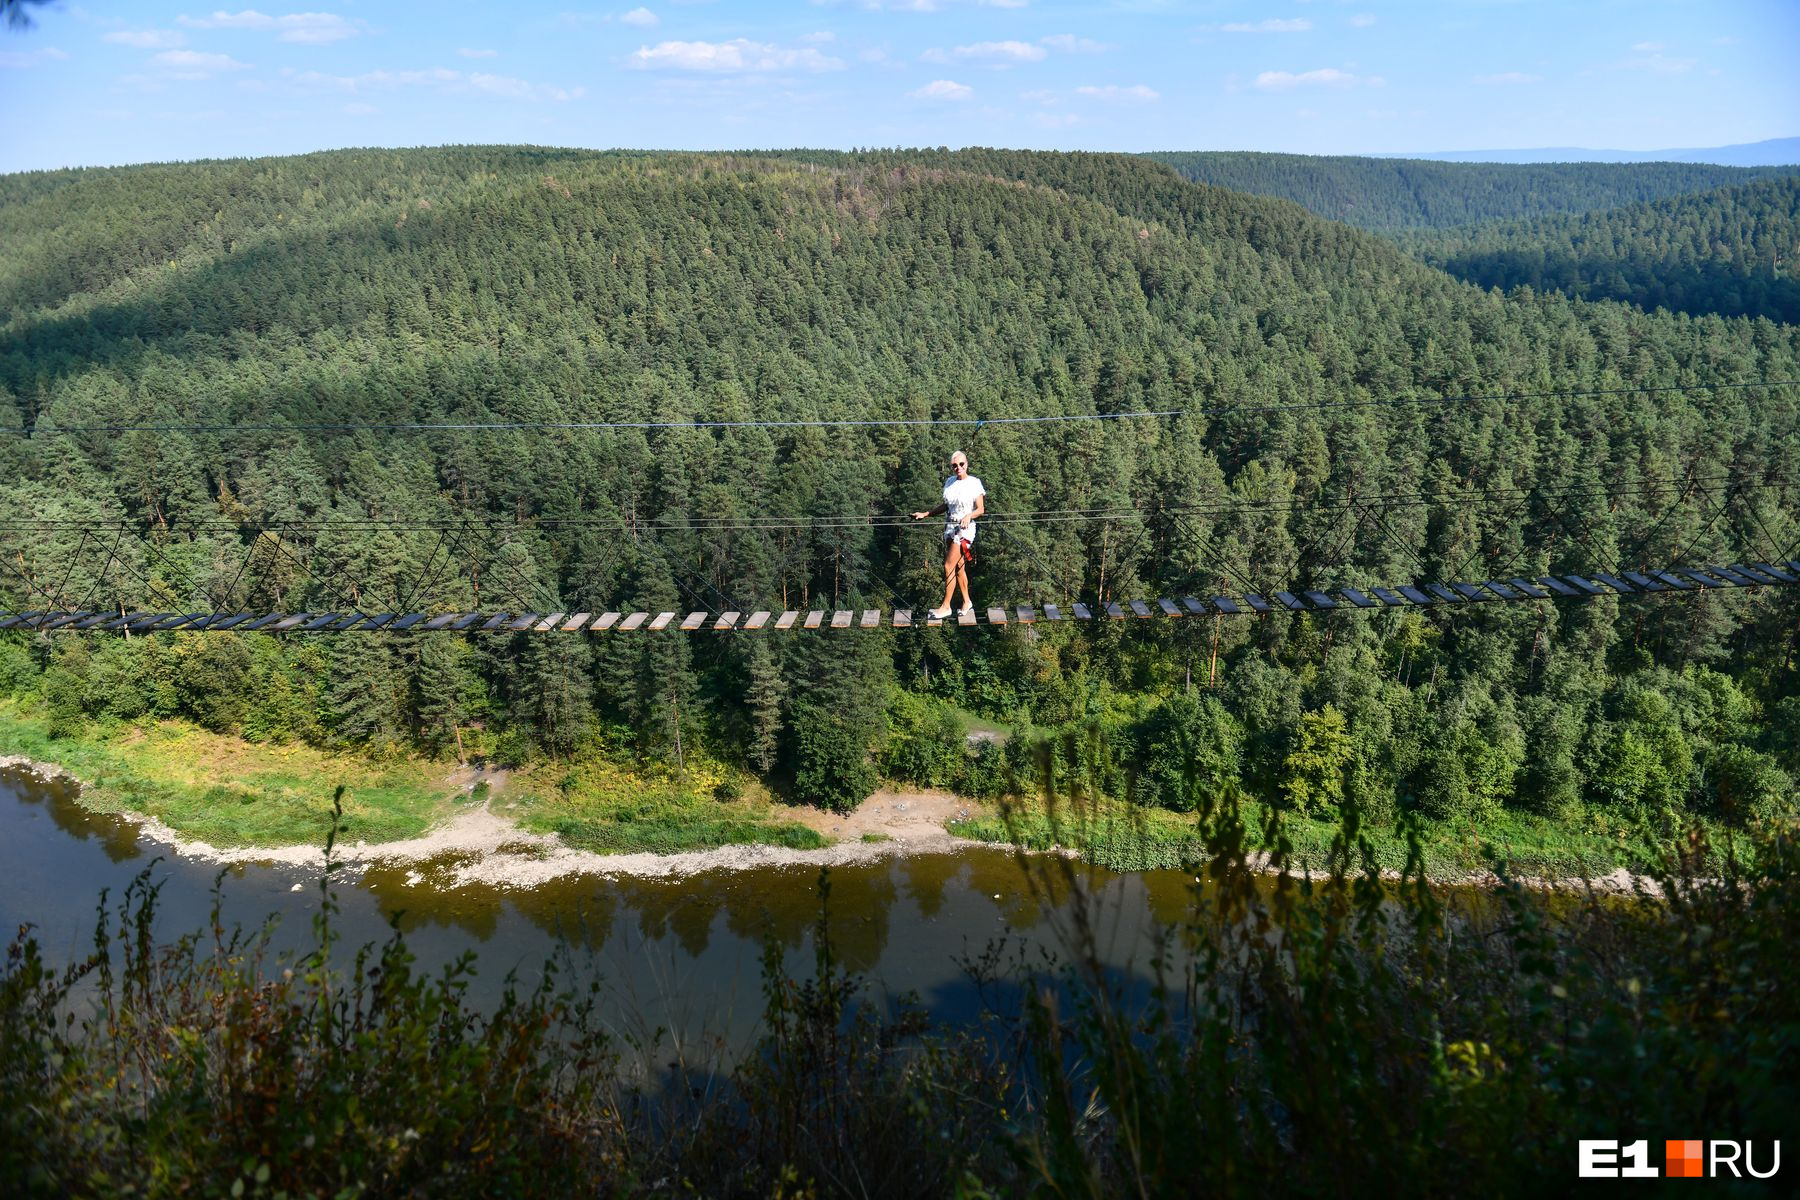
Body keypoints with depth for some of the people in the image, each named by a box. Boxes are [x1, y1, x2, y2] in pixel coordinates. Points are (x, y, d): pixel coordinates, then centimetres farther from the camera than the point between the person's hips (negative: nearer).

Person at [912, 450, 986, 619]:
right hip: (949, 527, 6)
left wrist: (968, 516, -25)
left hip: (965, 528, -6)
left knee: (949, 566, -11)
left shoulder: (974, 483, -6)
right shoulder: (949, 482, 10)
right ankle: (967, 603, 23)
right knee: (958, 567, 10)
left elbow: (980, 509, -6)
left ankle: (945, 606, -5)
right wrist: (925, 514, 18)